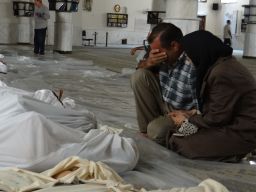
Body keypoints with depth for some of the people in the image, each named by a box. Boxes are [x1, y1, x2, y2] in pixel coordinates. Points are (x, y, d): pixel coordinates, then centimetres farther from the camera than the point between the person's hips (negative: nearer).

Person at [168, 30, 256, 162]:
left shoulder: (222, 74, -26)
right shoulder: (224, 62, 6)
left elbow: (217, 118, -19)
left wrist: (188, 119, -4)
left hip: (242, 133, -10)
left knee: (177, 142, -11)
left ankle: (232, 155, -4)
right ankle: (231, 151, 7)